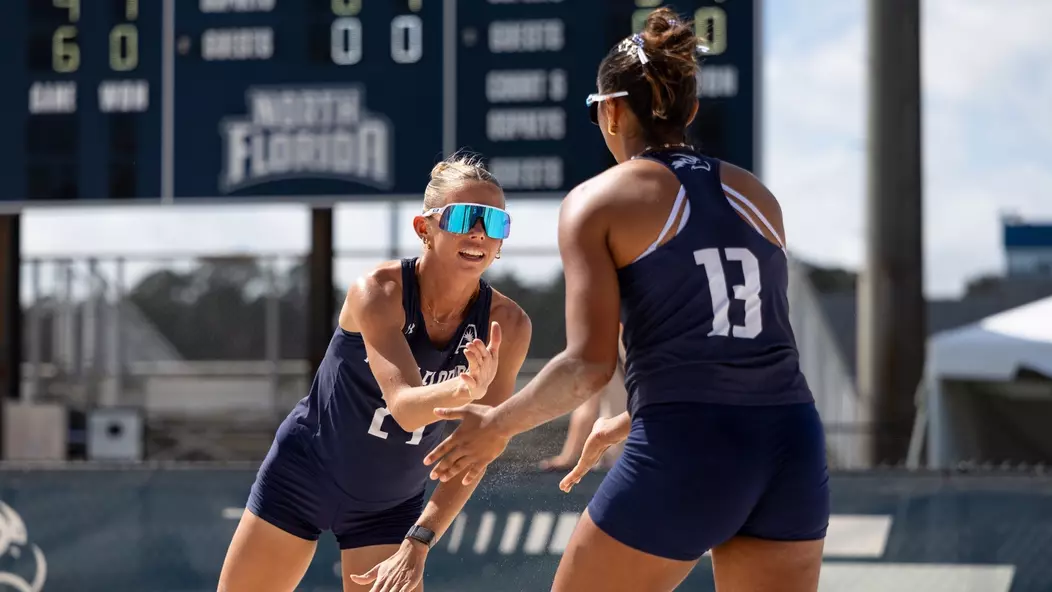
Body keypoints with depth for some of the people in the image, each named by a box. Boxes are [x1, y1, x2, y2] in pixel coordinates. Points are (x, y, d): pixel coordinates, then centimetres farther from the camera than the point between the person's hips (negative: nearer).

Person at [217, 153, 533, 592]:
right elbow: (403, 406, -37)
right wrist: (465, 389, -57)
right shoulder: (378, 292, -24)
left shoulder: (506, 325, -17)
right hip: (302, 474, -2)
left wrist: (418, 543, -25)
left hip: (391, 503, 2)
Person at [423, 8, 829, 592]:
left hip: (686, 455, -5)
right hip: (792, 443, 5)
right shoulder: (756, 195, 17)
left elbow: (589, 364, -9)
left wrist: (498, 425, 7)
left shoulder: (597, 201, 2)